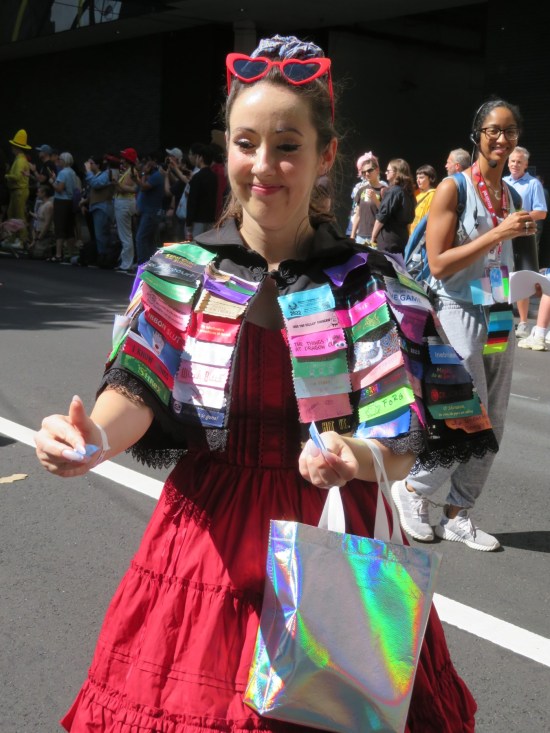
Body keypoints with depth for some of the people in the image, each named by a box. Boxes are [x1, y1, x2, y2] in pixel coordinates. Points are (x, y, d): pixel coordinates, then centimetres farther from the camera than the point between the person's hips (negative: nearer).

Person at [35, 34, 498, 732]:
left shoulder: (369, 284, -3)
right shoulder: (179, 273, 1)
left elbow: (400, 449, -8)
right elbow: (138, 390, -9)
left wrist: (357, 458, -31)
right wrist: (96, 437, -31)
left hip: (335, 533, 0)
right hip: (209, 525, 1)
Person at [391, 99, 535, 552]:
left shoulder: (512, 196, 12)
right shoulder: (454, 189, -8)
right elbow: (439, 263, -15)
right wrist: (498, 233, -19)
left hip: (500, 319, 7)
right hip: (460, 314, -7)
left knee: (493, 426, 7)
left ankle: (457, 515, 18)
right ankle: (412, 490, 14)